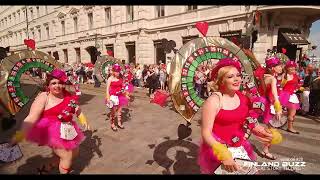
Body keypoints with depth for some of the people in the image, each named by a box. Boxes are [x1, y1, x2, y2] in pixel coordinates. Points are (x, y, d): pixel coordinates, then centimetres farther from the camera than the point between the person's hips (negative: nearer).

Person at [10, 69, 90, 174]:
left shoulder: (68, 96, 0)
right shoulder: (43, 97, -16)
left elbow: (77, 109, 15)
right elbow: (32, 118, -23)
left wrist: (83, 120, 3)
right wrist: (21, 134, -34)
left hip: (68, 131, 8)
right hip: (53, 132, -7)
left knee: (75, 153, 21)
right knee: (67, 156, -2)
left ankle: (46, 168, 40)